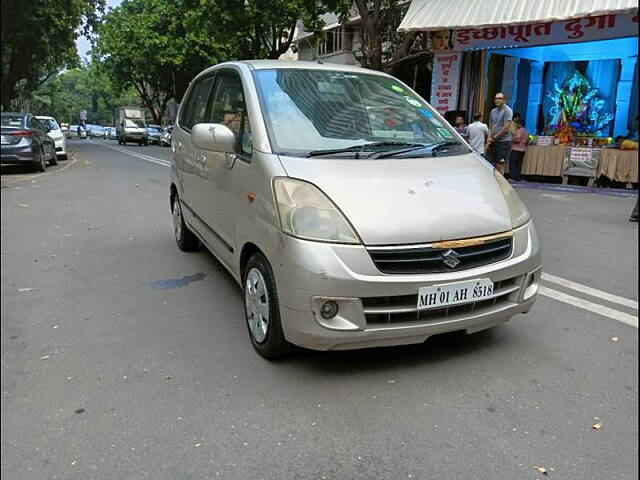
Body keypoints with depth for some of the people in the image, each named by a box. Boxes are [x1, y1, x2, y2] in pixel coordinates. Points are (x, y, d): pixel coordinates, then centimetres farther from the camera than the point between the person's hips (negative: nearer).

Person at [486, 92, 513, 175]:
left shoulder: (507, 111, -8)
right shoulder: (493, 111, 14)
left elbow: (506, 129, -14)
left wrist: (493, 137, -7)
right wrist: (489, 139, 3)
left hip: (503, 141, -7)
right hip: (493, 142, 7)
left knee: (500, 166, -8)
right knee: (490, 164, 5)